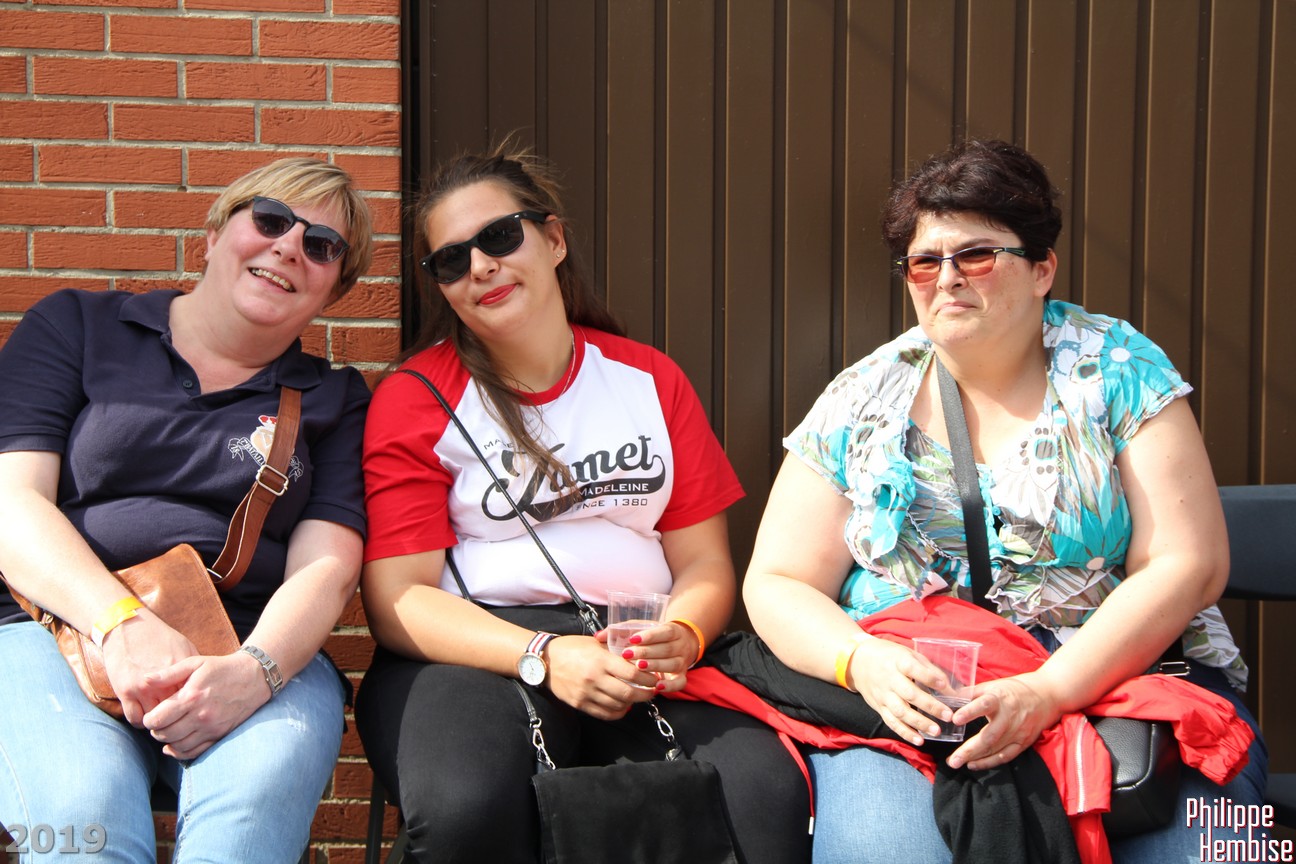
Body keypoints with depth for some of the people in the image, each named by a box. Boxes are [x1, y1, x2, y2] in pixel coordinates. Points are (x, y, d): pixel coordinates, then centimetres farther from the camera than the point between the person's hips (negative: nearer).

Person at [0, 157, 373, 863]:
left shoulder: (335, 400, 18)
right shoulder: (77, 327, 15)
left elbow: (326, 567, 4)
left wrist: (252, 670, -19)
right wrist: (122, 624, -16)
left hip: (260, 650, 1)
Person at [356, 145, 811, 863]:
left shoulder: (652, 381, 14)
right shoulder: (415, 399, 5)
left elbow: (705, 564, 12)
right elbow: (397, 597, -4)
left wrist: (681, 635, -12)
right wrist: (543, 657, -18)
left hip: (639, 656, 2)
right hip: (475, 650, -1)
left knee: (766, 793, -29)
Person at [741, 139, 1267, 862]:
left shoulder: (1117, 369, 3)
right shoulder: (859, 404, 7)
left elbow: (1188, 565, -4)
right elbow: (777, 585, 6)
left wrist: (1051, 691, -19)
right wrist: (864, 661, -16)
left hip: (1117, 671, 0)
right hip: (907, 697, 0)